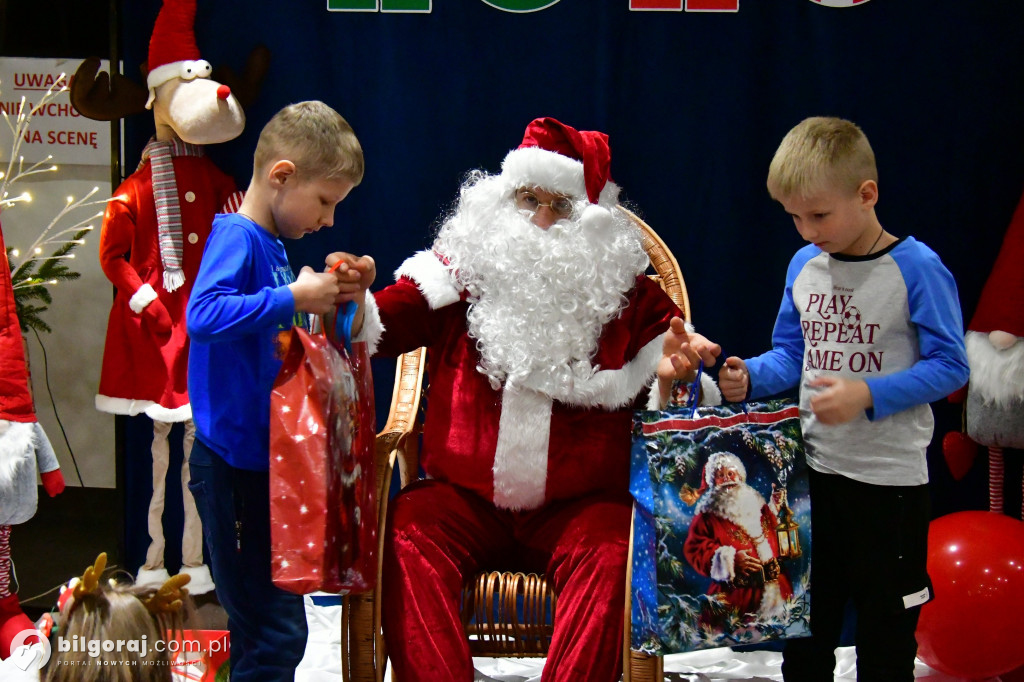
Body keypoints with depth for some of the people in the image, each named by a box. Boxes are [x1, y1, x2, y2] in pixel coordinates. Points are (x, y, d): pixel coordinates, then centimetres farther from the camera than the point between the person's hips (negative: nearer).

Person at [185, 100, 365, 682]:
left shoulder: (272, 244, 14)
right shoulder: (235, 236, -13)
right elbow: (204, 315, -32)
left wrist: (326, 295, 15)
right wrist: (294, 297, -26)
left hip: (266, 457, 10)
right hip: (234, 464, -10)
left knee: (265, 627, 18)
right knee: (274, 634, -8)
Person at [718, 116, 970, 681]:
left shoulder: (916, 268, -13)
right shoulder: (804, 266, 5)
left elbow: (950, 366, -14)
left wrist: (868, 395, -24)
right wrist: (752, 377, -6)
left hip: (889, 479, -5)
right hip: (811, 470, 6)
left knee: (885, 635, 8)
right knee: (804, 625, 17)